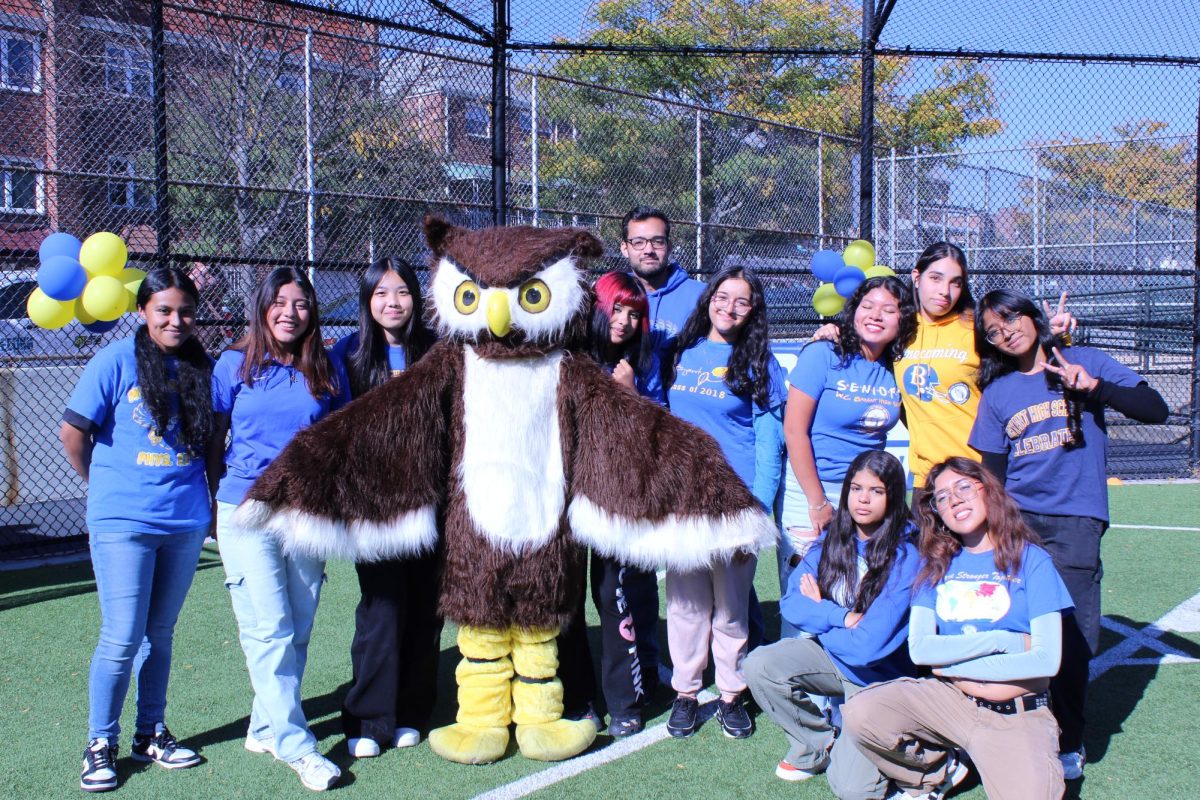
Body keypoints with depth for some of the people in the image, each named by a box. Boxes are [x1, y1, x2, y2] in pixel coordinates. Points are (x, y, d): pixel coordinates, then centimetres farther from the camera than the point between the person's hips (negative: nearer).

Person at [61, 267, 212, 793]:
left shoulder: (202, 368, 5)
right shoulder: (116, 361, -8)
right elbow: (73, 434, -4)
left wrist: (215, 501, 7)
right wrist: (106, 486, 5)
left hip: (185, 521, 4)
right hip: (123, 522, -4)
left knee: (160, 634, 14)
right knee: (122, 640, -3)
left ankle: (151, 734, 27)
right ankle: (100, 745, 14)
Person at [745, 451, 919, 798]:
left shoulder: (905, 558, -21)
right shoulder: (832, 540, -4)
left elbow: (867, 646, -25)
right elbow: (790, 603, -8)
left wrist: (819, 612, -9)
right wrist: (844, 618, -22)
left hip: (879, 676, -5)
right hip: (829, 655, 5)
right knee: (759, 665, -22)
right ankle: (817, 744, 3)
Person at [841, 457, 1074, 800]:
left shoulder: (1030, 560, -1)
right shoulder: (936, 565, 8)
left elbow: (1047, 659, -10)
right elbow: (919, 648, -5)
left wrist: (950, 662, -9)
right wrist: (1004, 640, -13)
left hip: (1017, 715, -3)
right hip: (945, 698, 3)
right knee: (859, 714, -23)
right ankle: (940, 770, 5)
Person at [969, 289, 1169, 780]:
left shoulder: (1085, 362, 5)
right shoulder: (996, 393, 11)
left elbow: (1155, 409, -2)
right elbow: (993, 473, 10)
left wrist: (1094, 387, -13)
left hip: (1074, 521, -2)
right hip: (1016, 520, 2)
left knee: (1072, 633, -4)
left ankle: (1068, 743, 12)